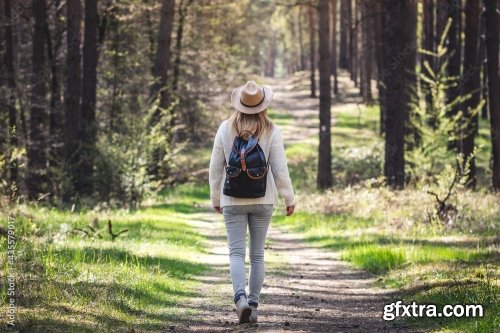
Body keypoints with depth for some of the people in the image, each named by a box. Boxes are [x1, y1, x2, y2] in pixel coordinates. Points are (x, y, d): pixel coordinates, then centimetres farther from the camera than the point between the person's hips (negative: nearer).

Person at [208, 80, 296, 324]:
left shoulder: (226, 128, -3)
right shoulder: (271, 131, -6)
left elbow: (215, 167, 2)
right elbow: (280, 168, -7)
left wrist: (215, 198, 14)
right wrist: (289, 198, 5)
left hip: (233, 199, 0)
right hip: (263, 200, 0)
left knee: (237, 252, -2)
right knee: (257, 254, 11)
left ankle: (240, 298, -24)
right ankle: (253, 304, 11)